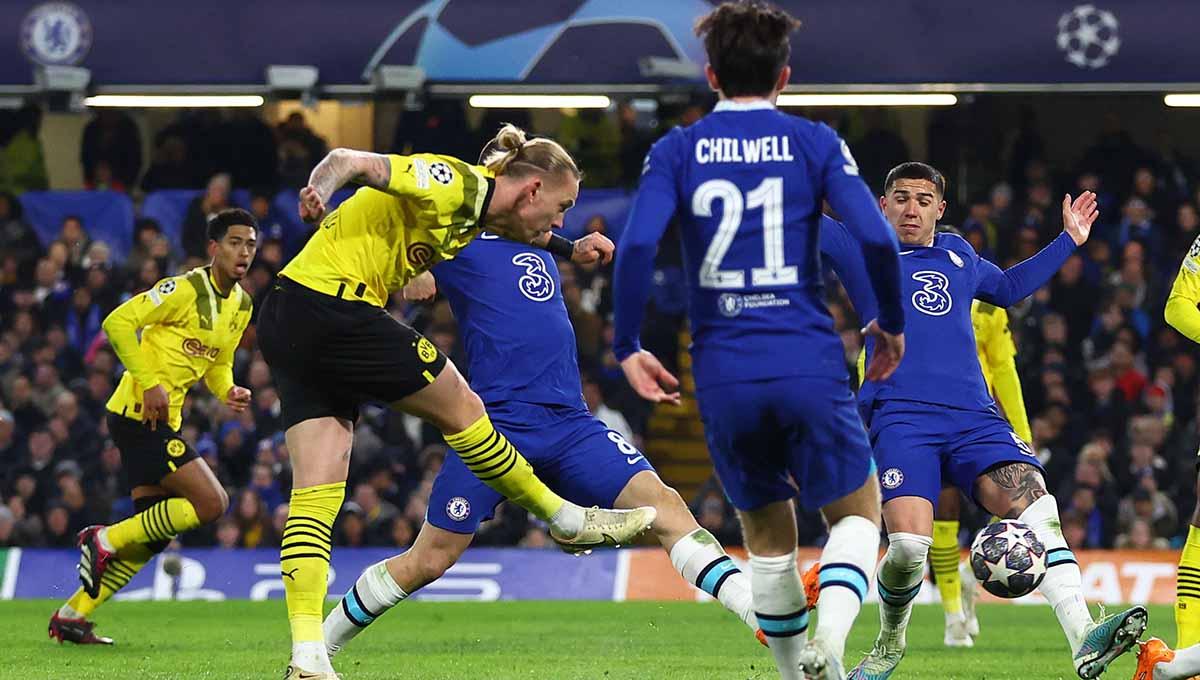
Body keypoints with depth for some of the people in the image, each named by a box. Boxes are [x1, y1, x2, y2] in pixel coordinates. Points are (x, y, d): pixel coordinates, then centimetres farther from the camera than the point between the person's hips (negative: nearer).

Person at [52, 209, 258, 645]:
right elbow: (118, 322, -18)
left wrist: (229, 392, 1)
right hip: (138, 413, -9)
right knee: (211, 503, -15)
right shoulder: (186, 290, -14)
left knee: (154, 534, 9)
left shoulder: (242, 305, 12)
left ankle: (72, 616, 15)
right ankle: (104, 540, -4)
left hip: (163, 420, 9)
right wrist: (149, 384, -23)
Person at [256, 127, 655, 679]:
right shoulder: (454, 183, -11)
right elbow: (351, 160, -19)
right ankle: (567, 520, 18)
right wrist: (320, 190, -38)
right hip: (331, 306, -10)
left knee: (316, 492, 0)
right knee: (458, 406, 4)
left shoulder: (475, 211, 17)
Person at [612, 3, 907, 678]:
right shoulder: (814, 143, 3)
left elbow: (637, 246, -10)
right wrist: (893, 324, 8)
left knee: (768, 534, 19)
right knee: (859, 511, 13)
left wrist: (628, 348, 0)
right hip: (810, 364, -2)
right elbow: (877, 238, -8)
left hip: (724, 375, 2)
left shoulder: (676, 151, 5)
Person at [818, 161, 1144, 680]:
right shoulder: (861, 250, 14)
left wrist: (1068, 240, 46)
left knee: (1034, 501, -22)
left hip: (974, 418, 4)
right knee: (908, 545, -23)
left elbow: (1008, 287, 46)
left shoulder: (960, 257, 26)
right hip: (900, 418, -4)